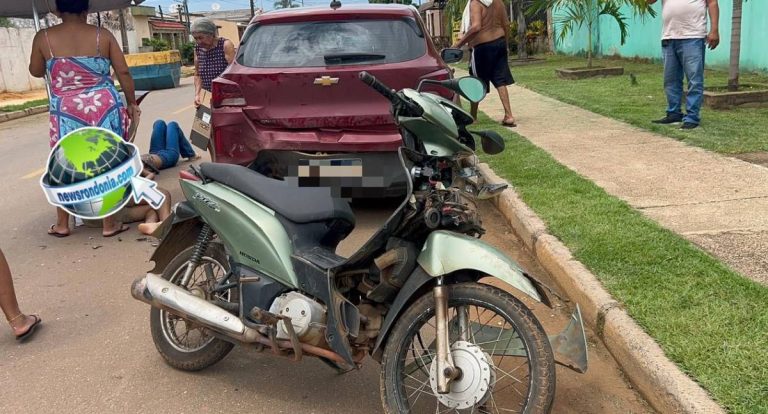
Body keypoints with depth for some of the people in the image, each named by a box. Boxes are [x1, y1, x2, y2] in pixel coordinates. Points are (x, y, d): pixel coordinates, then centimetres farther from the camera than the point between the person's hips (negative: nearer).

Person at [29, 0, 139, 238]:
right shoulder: (102, 35, -3)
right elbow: (123, 72, -2)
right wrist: (132, 103, 9)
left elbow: (36, 72, 12)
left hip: (67, 115, 0)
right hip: (105, 109, 0)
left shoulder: (44, 38, -2)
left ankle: (62, 225, 24)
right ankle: (109, 224, 13)